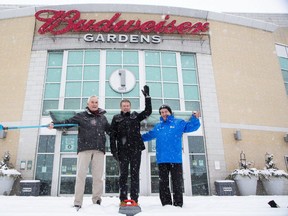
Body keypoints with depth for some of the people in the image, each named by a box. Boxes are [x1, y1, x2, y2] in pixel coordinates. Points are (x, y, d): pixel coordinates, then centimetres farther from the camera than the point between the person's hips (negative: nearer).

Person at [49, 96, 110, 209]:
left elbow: (110, 130, 26)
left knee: (98, 176, 3)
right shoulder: (81, 116, 10)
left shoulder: (102, 117, 17)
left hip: (99, 149, 2)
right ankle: (77, 202, 4)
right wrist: (54, 123, -11)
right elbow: (68, 122, 2)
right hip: (84, 148, -2)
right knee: (81, 175, -4)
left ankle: (96, 201, 13)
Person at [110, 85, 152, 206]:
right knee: (123, 174, 3)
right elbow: (112, 136, 3)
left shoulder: (136, 116, 12)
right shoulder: (116, 119, 9)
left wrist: (147, 96, -1)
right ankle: (123, 199, 9)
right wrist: (113, 150, -6)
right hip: (123, 150, 0)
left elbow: (148, 111, 4)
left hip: (136, 149, 1)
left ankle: (134, 199, 5)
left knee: (135, 174, 2)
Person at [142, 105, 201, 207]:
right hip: (161, 159, 4)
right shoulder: (157, 126, 18)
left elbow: (191, 126, 1)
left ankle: (178, 203, 12)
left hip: (175, 158, -3)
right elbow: (149, 135, 32)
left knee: (177, 182, 3)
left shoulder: (178, 123, 7)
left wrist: (195, 118, -16)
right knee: (163, 182, 8)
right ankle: (166, 203, 18)